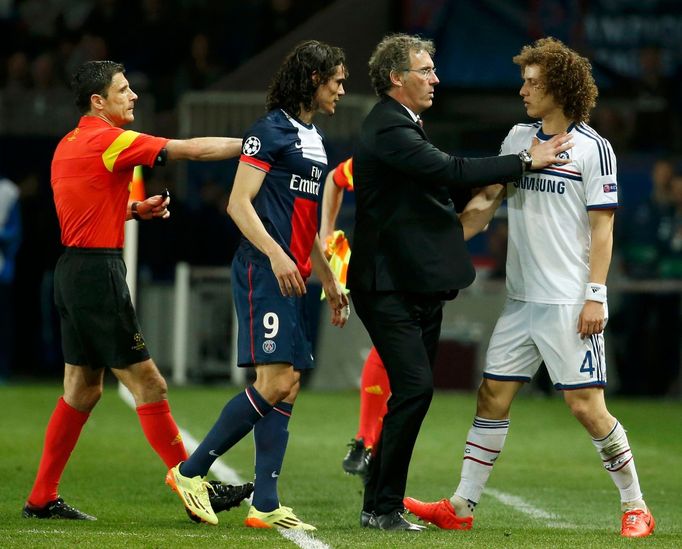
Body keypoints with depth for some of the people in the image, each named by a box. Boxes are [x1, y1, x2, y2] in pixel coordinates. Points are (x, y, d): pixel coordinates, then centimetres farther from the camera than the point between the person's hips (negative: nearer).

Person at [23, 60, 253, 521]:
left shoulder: (69, 145, 14)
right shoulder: (108, 141, -13)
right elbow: (193, 150, -15)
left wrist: (134, 210, 14)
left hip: (75, 269, 10)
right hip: (98, 272, -10)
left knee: (83, 390, 13)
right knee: (148, 384, -7)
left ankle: (43, 499, 15)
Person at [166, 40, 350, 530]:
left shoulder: (314, 139, 21)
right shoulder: (271, 130, -7)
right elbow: (238, 203, -14)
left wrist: (330, 283, 26)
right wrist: (276, 255, -25)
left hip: (293, 278, 9)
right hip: (264, 272, -9)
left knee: (288, 388, 3)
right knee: (275, 384, -15)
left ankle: (265, 506, 3)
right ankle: (190, 472, -5)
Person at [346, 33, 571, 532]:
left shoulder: (404, 127, 18)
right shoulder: (387, 131, -16)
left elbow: (443, 187, 21)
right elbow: (451, 171, -24)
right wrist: (525, 161, -18)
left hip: (421, 284, 11)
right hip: (390, 286, -11)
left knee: (413, 392, 9)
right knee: (415, 387, -16)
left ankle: (381, 503, 15)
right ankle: (383, 506, -10)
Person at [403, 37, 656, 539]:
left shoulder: (592, 147, -7)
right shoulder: (518, 138, 11)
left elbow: (602, 226, -8)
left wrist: (595, 295, -13)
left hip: (570, 303, -6)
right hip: (522, 299, 6)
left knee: (586, 404, -7)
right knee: (493, 395, 5)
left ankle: (635, 507, 5)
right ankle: (461, 507, 9)